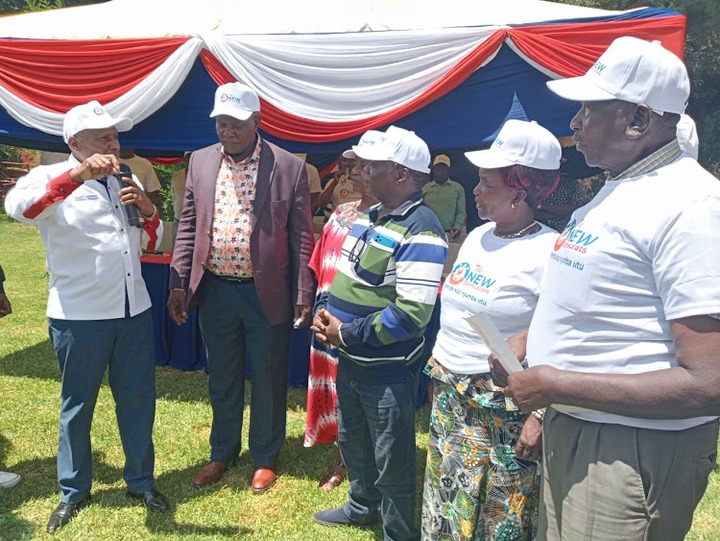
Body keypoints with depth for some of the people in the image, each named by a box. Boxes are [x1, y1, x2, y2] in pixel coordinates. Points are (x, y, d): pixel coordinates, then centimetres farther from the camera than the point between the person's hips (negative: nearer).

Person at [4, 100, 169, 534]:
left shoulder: (127, 182, 11)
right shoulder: (53, 179, -6)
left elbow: (152, 242, 15)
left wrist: (147, 209, -6)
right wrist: (78, 174, -37)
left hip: (134, 311, 5)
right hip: (80, 317, -4)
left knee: (138, 401, 13)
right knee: (78, 405, 12)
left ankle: (141, 481, 31)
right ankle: (74, 491, 31)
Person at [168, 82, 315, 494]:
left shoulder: (290, 167, -8)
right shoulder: (201, 162, 4)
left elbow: (302, 237, -6)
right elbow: (188, 226, 8)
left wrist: (304, 296, -9)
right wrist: (179, 283, 4)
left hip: (266, 293, -3)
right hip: (215, 291, 4)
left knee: (268, 381, 11)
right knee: (222, 380, 18)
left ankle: (266, 458, 33)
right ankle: (223, 452, 40)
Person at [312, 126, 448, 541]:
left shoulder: (420, 231, -22)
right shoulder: (370, 216, 7)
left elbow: (411, 313, -28)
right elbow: (346, 275, 18)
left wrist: (347, 334, -20)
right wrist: (326, 310, 0)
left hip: (388, 369, -9)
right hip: (350, 359, 10)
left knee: (392, 460, 8)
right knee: (352, 439, 27)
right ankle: (362, 506, 51)